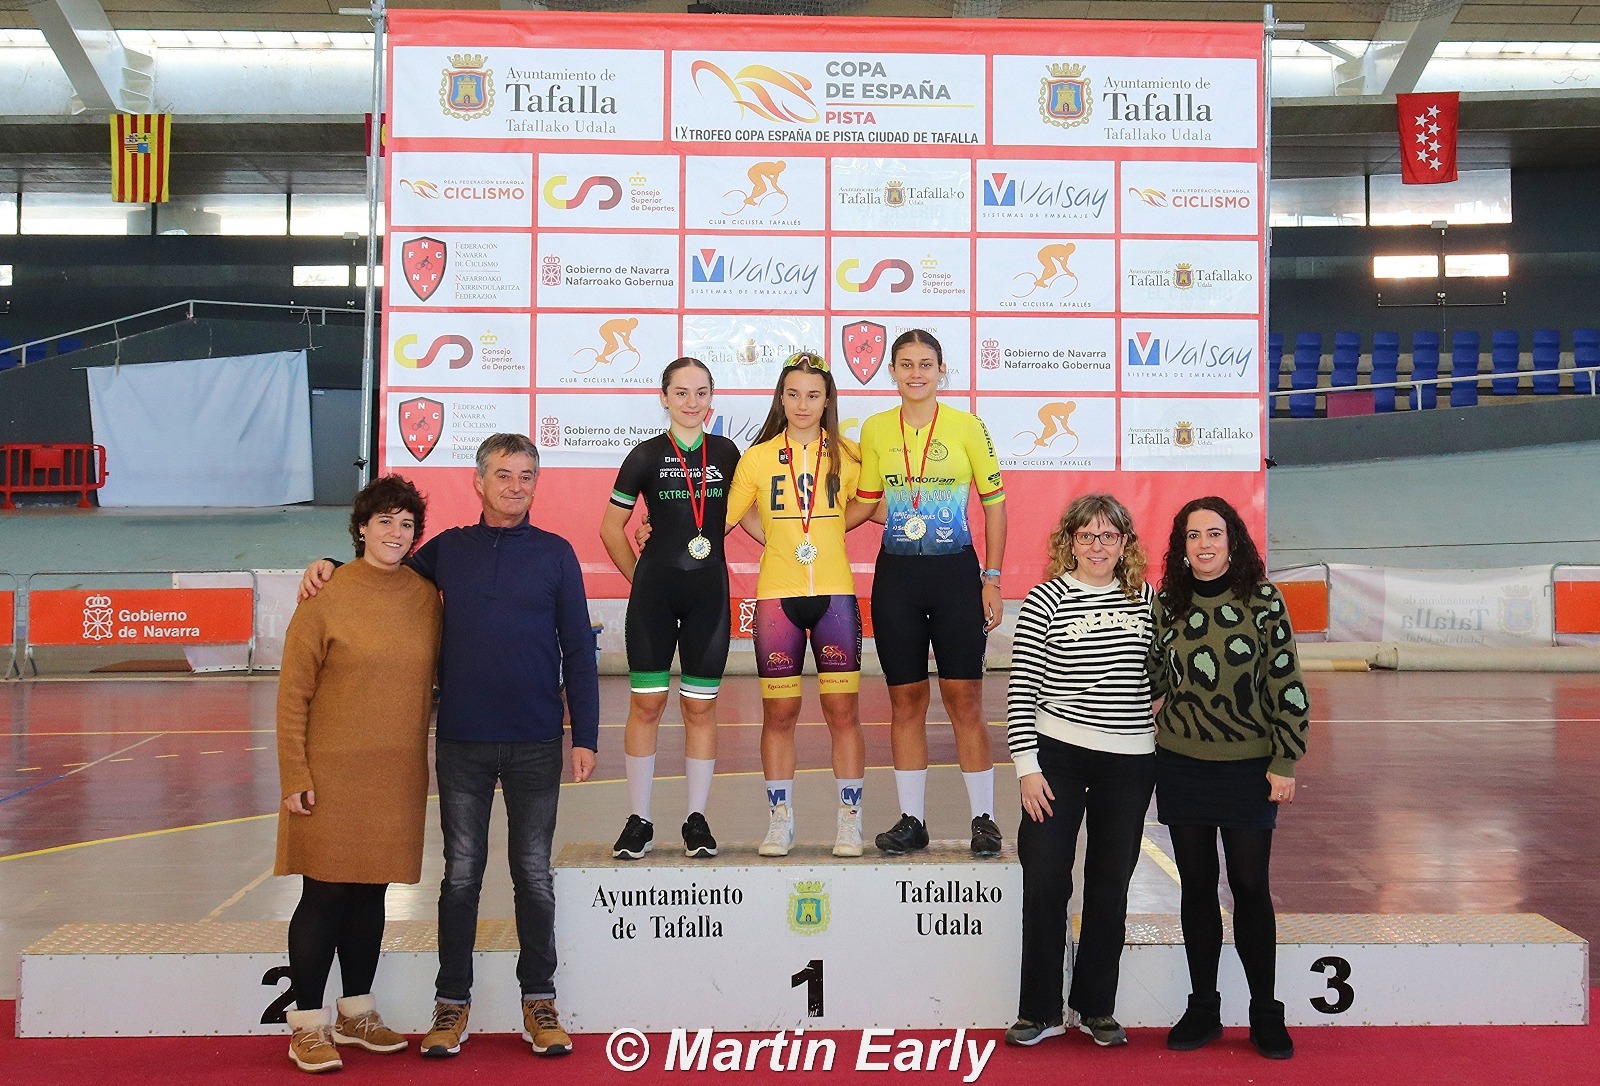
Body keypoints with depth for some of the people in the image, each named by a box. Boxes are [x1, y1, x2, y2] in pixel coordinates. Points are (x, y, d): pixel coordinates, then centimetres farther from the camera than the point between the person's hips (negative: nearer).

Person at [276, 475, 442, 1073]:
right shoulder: (325, 597, -8)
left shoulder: (426, 596, 4)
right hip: (333, 773, -4)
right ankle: (308, 1026, 14)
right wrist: (295, 776, -10)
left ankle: (357, 1013, 28)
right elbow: (292, 694, -7)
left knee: (371, 892, 14)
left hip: (397, 776, 4)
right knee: (324, 893, 2)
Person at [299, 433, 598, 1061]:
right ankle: (452, 1002, 20)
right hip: (462, 744, 1)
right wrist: (331, 566, 4)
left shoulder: (555, 554, 1)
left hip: (536, 745, -1)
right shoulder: (447, 550, 6)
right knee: (462, 875, 8)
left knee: (533, 874, 8)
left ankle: (539, 1001, 20)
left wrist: (585, 737, -2)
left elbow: (578, 651, 2)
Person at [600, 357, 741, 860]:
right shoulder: (647, 456, 0)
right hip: (654, 590, -1)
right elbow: (611, 527, 6)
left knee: (701, 705, 5)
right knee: (646, 704, 0)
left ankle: (697, 819, 15)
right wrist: (640, 577, 4)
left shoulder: (726, 453, 6)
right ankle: (639, 820, 10)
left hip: (709, 591, 2)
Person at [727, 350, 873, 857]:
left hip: (835, 594, 0)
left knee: (843, 710, 0)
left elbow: (864, 505, 19)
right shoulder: (758, 457, 5)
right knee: (779, 712, 4)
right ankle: (779, 820, 16)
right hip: (777, 596, 0)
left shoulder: (846, 455, 5)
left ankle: (849, 821, 11)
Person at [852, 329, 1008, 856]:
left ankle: (984, 818, 12)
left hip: (956, 572, -2)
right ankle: (912, 819, 16)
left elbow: (995, 503, 1)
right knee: (905, 699, 6)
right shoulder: (875, 430, 5)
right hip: (896, 575, 3)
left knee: (964, 698, -1)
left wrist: (992, 579, -3)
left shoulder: (967, 427, -3)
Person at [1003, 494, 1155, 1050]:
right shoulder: (1046, 600, -4)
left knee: (1110, 885, 10)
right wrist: (1027, 765, -10)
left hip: (1130, 760, 3)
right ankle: (1039, 1010, 13)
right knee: (1045, 881, -1)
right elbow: (1021, 688, -6)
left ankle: (1097, 1007, 24)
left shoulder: (1145, 598, 6)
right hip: (1058, 755, -3)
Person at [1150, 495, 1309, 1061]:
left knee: (1250, 887, 4)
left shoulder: (1262, 600, -7)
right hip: (1182, 764, 3)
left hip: (1248, 767, -3)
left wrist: (1285, 762, -7)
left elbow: (1287, 686, -5)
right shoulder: (1168, 602, 2)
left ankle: (1265, 1014, 18)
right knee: (1196, 884, 10)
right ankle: (1202, 1008, 22)